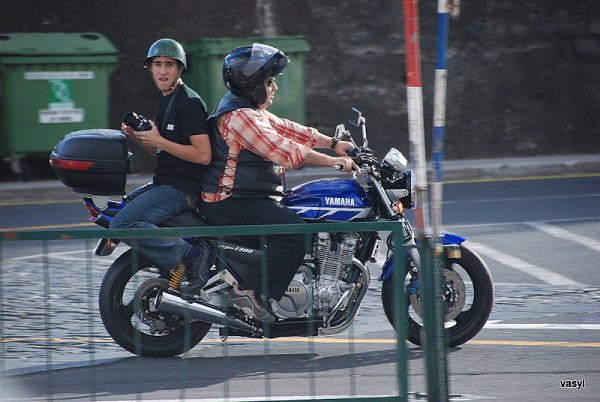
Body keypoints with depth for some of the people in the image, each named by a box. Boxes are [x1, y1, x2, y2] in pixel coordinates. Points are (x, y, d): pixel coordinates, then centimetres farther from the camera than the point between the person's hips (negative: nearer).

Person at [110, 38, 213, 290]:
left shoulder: (189, 102, -13)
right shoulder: (168, 99, 18)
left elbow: (203, 155, -20)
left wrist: (159, 141, -17)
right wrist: (138, 138, 7)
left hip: (182, 188, -11)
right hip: (165, 183, 11)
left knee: (123, 224, -21)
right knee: (115, 210, 20)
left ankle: (190, 257, -19)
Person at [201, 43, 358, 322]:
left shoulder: (252, 112, 18)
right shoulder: (239, 117, -18)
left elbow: (287, 129, 19)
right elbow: (282, 150, -24)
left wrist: (334, 144, 11)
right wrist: (333, 162, -21)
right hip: (231, 205, -11)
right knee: (296, 233, -27)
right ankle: (248, 290, -23)